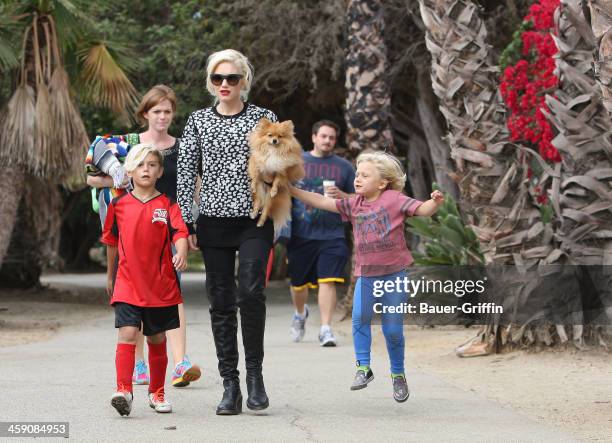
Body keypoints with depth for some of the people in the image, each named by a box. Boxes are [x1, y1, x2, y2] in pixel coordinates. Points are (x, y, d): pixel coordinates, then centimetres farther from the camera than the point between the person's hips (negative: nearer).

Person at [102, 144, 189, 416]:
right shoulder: (119, 205, 5)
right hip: (128, 283, 0)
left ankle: (157, 392, 26)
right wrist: (110, 275, 24)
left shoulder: (167, 205, 0)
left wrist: (181, 254, -35)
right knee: (127, 333, -16)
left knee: (157, 339, 12)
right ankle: (123, 390, -21)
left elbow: (180, 233, -14)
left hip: (161, 285, 0)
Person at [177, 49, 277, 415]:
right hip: (214, 220, 2)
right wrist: (185, 224, 1)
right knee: (221, 302, 2)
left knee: (251, 291, -20)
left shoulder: (264, 118, 6)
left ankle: (255, 372, -4)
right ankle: (231, 385, 6)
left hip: (254, 220, -2)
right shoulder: (198, 121, 9)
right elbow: (186, 173, 7)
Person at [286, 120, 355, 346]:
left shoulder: (344, 167, 8)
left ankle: (326, 328, -11)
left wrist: (341, 195, -10)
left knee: (327, 281, -14)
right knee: (298, 283, 12)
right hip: (300, 234, 1)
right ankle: (300, 313, 42)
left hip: (331, 236, -1)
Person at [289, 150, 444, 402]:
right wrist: (292, 190, 3)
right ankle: (363, 367, -8)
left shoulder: (393, 199, -7)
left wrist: (435, 202, -33)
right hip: (366, 274, 3)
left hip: (394, 273, -3)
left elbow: (422, 209, -12)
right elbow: (322, 202, 7)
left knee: (393, 329, 2)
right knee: (360, 316, -19)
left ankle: (398, 374, 20)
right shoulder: (353, 204, 6)